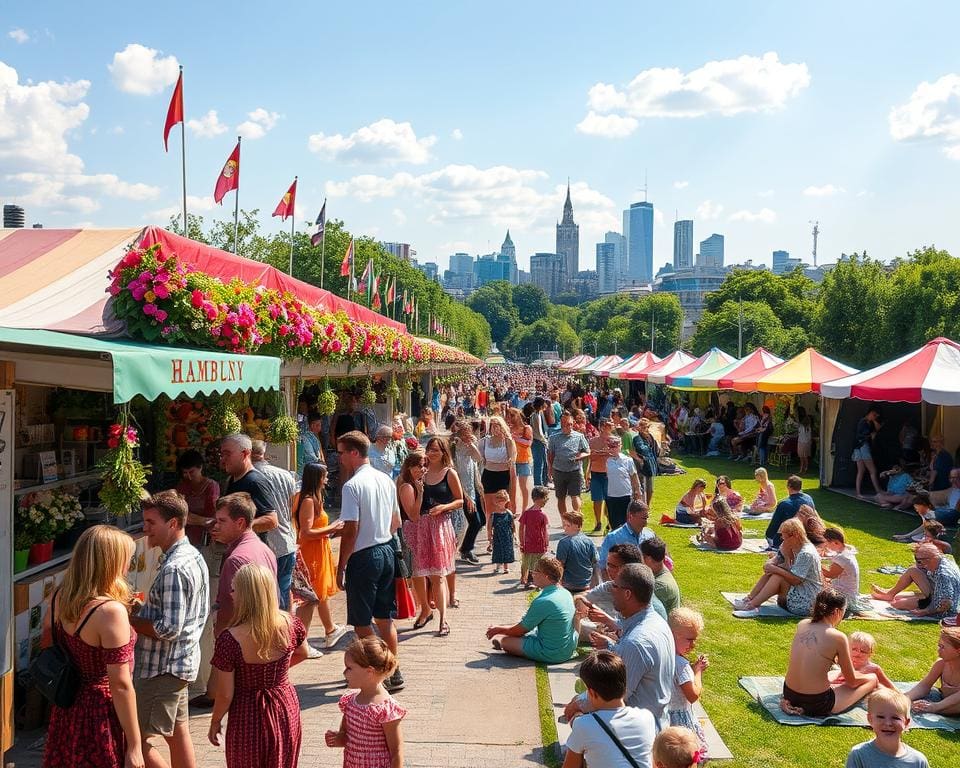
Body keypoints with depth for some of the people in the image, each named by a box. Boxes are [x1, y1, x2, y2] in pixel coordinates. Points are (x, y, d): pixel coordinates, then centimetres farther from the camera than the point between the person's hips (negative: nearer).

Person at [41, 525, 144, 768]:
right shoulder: (110, 611, -25)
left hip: (66, 711, 7)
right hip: (102, 715, -7)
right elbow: (120, 685, -23)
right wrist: (134, 746, -16)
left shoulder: (58, 597, -2)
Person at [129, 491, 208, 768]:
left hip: (163, 667, -10)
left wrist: (129, 619, -15)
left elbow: (168, 629, -27)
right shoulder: (193, 556, 7)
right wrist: (145, 607, 9)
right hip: (184, 660, 10)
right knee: (178, 733, 18)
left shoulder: (173, 568, -24)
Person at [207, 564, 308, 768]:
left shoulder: (229, 639, -26)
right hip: (285, 708, 3)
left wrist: (215, 722, 1)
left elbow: (225, 694, -17)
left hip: (248, 715, -3)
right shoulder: (290, 624, -15)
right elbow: (302, 654, 7)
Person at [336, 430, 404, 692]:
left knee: (362, 622, 4)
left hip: (363, 556, -8)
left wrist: (341, 567, -11)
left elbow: (351, 530, -19)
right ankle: (393, 673, 23)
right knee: (385, 618, 16)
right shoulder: (386, 480, 7)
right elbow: (396, 522, 15)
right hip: (386, 552, 8)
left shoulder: (352, 486, -17)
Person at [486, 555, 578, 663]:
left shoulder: (543, 602, -24)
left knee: (501, 639, -3)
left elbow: (520, 630, -10)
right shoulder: (566, 593, 4)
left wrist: (498, 630, 8)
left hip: (551, 655, -9)